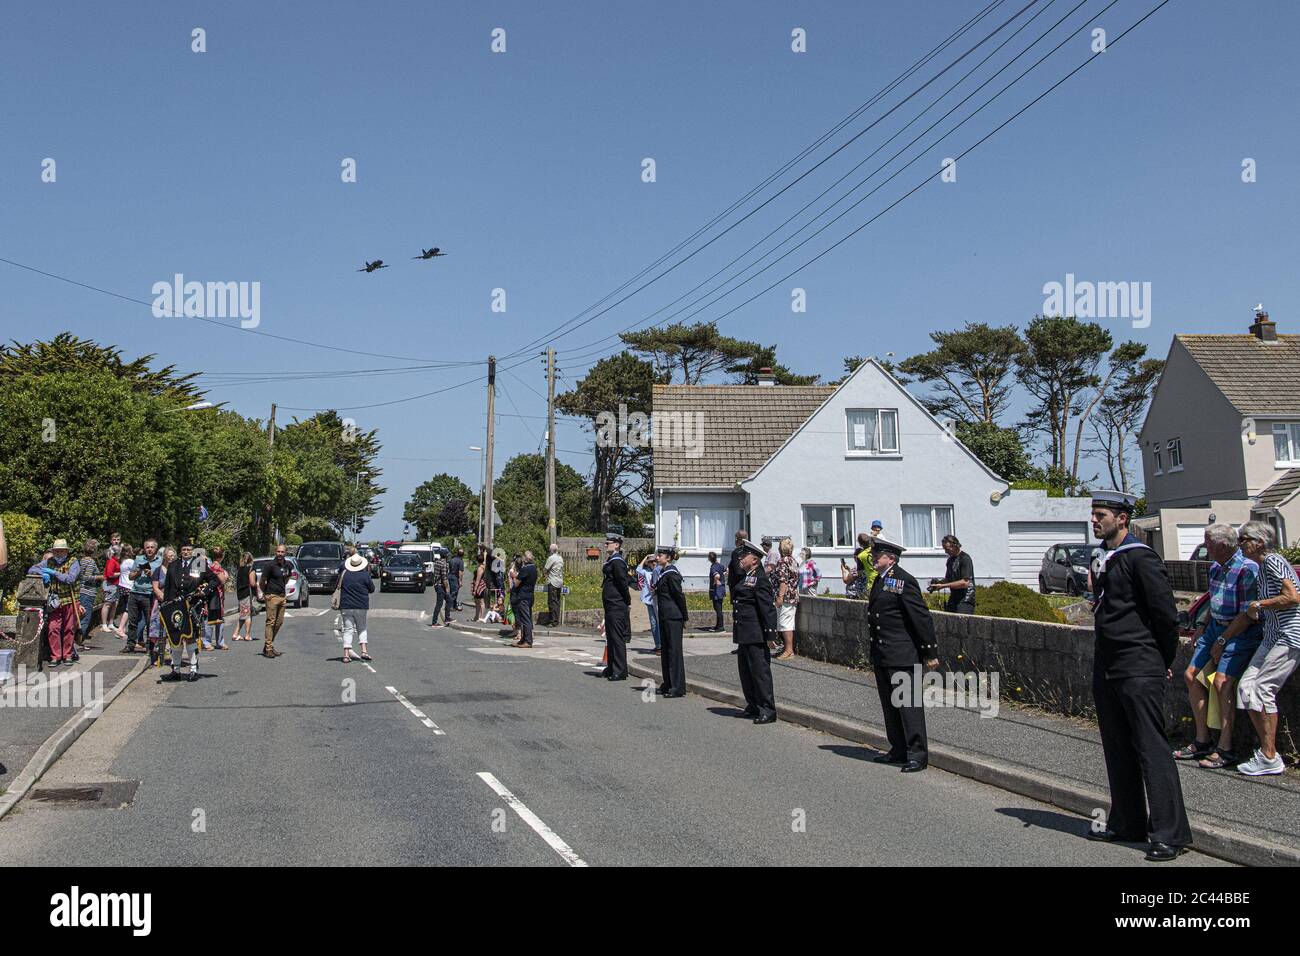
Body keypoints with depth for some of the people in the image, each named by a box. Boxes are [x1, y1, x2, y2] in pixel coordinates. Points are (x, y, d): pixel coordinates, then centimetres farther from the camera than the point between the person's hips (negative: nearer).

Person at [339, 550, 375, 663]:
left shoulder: (343, 574, -1)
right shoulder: (365, 575, -7)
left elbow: (338, 586, 11)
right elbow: (372, 589, 2)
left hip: (345, 606, 1)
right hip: (361, 606, -1)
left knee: (348, 630, 4)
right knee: (361, 628, 14)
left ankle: (346, 654, -5)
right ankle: (364, 651, 1)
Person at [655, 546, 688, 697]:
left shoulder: (671, 574, -15)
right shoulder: (663, 572, 14)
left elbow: (679, 595, -15)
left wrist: (684, 617, -12)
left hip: (673, 618, -10)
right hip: (665, 617, 10)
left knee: (675, 650, -6)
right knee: (666, 650, 14)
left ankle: (678, 687, -2)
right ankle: (668, 684, 22)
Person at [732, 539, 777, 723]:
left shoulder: (760, 579, -13)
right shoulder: (745, 577, 16)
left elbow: (768, 609, -17)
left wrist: (770, 635, -20)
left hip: (756, 635, -10)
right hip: (743, 634, 10)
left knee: (760, 670, -5)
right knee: (745, 671, 15)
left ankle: (768, 710, 0)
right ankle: (753, 706, 26)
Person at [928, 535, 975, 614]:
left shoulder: (965, 559, -11)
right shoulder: (950, 560, 14)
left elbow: (965, 583, -18)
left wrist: (943, 585, -17)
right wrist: (938, 582, 0)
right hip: (953, 599, 7)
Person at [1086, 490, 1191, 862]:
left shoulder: (1140, 558, -13)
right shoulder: (1106, 559, 14)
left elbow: (1167, 613, -13)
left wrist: (1164, 660, -3)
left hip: (1139, 669, -9)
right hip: (1106, 668, 9)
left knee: (1151, 748, -7)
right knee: (1117, 748, 14)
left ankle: (1171, 834, -2)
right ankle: (1127, 823, 24)